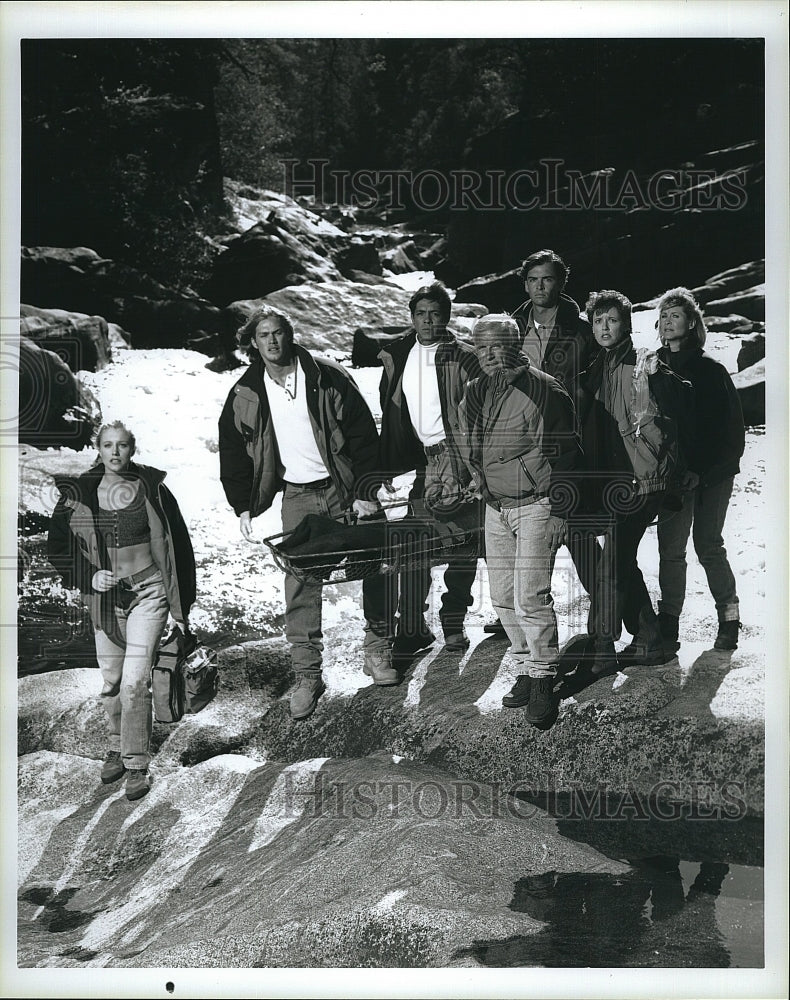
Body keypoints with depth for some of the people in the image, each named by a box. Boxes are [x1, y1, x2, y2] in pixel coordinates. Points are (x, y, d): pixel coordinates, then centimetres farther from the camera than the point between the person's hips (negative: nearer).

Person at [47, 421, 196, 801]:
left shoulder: (152, 489, -6)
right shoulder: (79, 493, -1)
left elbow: (178, 546, 1)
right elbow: (56, 548, 9)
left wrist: (181, 608, 2)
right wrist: (89, 576, -8)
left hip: (148, 592, -3)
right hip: (104, 596, 3)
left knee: (135, 682, -10)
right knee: (110, 683, 11)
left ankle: (137, 765, 1)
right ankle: (118, 747, 33)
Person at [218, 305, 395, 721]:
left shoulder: (328, 377, -7)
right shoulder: (245, 395, 1)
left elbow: (363, 435, -6)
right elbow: (233, 453, 11)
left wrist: (365, 491, -10)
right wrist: (243, 506, 5)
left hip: (346, 488, -1)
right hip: (298, 497, 1)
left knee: (374, 569, 5)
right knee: (300, 586, -3)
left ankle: (379, 649, 25)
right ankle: (306, 675, 6)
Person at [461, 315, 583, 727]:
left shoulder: (542, 390, -13)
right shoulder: (475, 392, 8)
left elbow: (563, 453, -12)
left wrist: (557, 511, -12)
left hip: (536, 507, -7)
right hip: (495, 508, 7)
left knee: (530, 597, -11)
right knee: (503, 597, 10)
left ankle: (543, 681, 2)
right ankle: (527, 667, 25)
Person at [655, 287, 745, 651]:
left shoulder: (711, 369, -1)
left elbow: (732, 423, -2)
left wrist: (722, 464, -11)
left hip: (711, 472, -3)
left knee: (708, 546, -2)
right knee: (670, 548, 0)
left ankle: (729, 618, 14)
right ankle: (668, 624, 10)